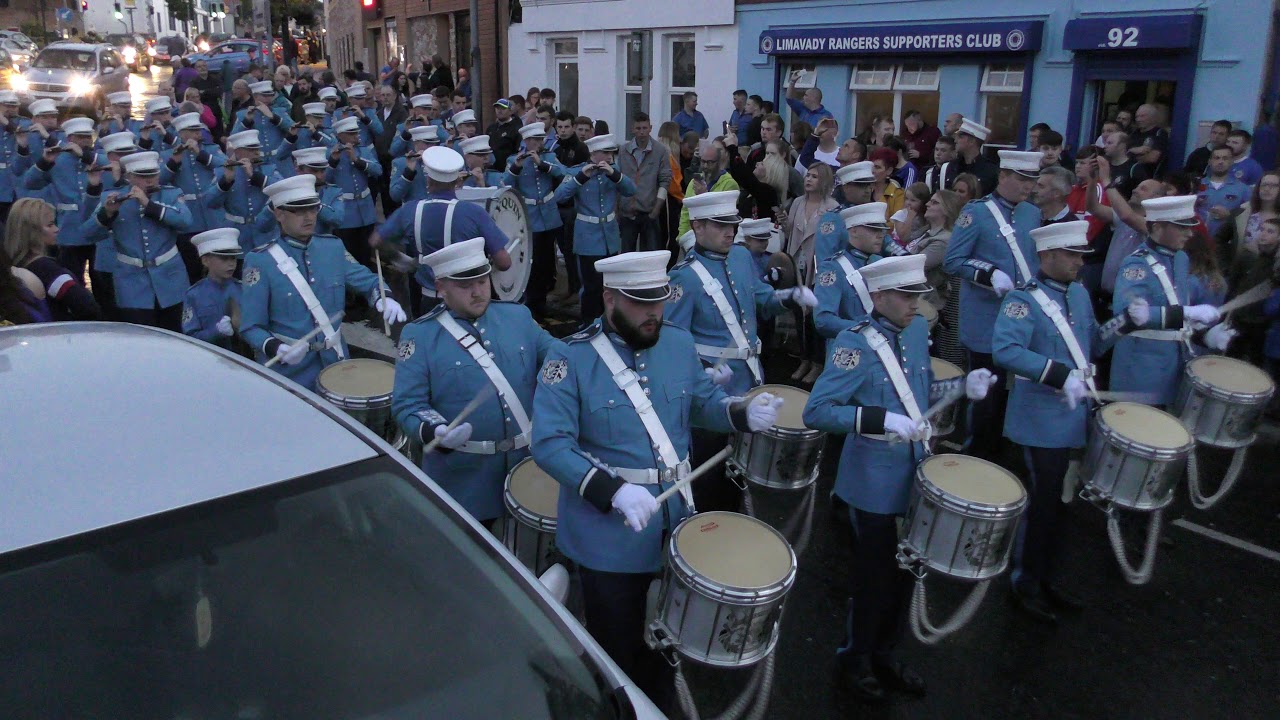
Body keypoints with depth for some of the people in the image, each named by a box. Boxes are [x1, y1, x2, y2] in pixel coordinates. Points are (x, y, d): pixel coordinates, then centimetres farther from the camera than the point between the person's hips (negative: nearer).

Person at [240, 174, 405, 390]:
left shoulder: (333, 247, 2)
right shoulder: (260, 261, -11)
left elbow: (368, 281, 11)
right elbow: (251, 327, -11)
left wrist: (385, 299, -11)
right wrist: (277, 349, -30)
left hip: (335, 363, 4)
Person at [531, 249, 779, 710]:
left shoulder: (680, 344, 1)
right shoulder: (570, 359, -17)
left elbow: (704, 402, 12)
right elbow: (549, 444, -22)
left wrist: (745, 413, -11)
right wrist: (614, 492, -33)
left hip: (673, 525, 5)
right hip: (609, 537, -5)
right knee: (616, 650, 15)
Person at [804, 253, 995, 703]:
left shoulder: (917, 331, 4)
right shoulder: (855, 344, -18)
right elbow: (815, 412, -24)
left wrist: (961, 387, -2)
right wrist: (881, 420, -32)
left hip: (914, 477, 7)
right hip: (874, 486, -7)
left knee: (903, 572, 19)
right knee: (874, 576, 8)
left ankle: (884, 655, 40)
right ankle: (854, 660, 32)